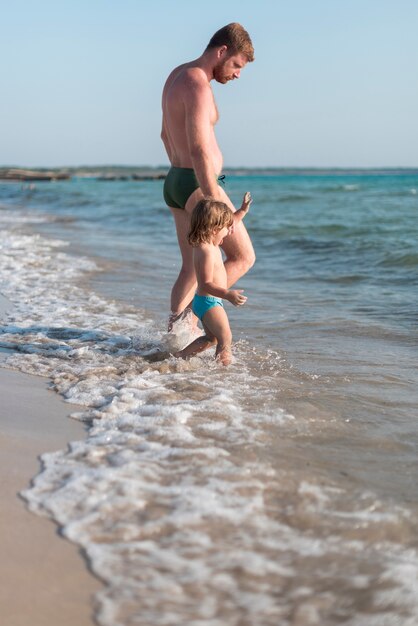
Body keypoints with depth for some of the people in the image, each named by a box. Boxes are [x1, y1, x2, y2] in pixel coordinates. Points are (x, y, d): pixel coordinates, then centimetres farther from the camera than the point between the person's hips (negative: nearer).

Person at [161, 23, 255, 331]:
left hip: (175, 181, 10)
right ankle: (191, 313, -8)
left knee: (192, 268, 14)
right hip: (198, 184, -9)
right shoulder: (198, 85, -18)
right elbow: (199, 150, -26)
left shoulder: (177, 75, 13)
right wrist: (215, 205, -27)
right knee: (243, 257, 1)